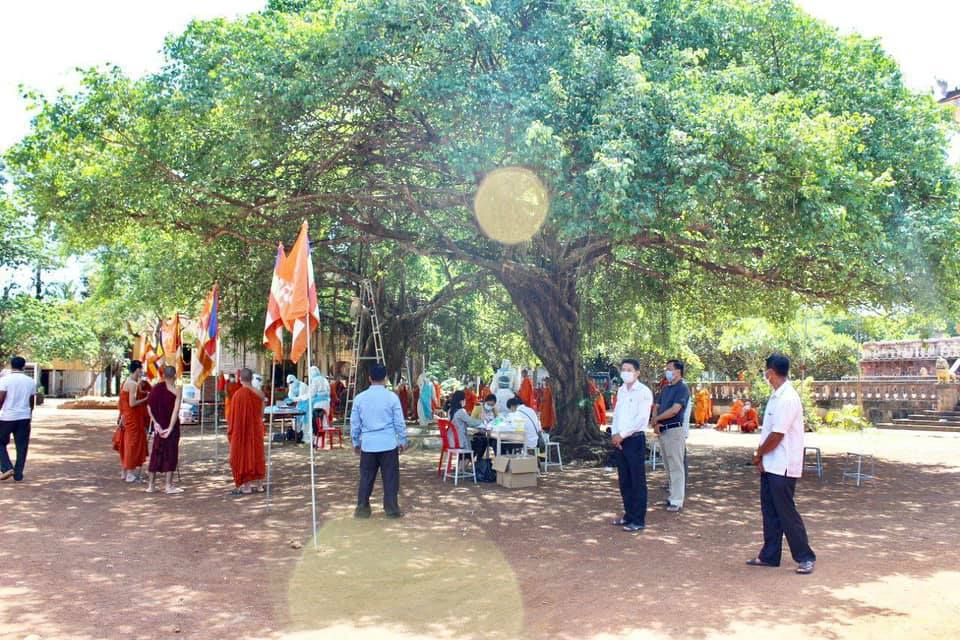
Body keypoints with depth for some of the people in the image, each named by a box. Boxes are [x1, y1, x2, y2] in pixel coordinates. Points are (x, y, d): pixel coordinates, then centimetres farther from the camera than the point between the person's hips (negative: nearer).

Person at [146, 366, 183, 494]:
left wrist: (155, 422, -1)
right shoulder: (177, 390, -10)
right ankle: (169, 486, 5)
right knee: (171, 453, 3)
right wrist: (171, 428, -16)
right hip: (171, 425, -4)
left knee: (157, 452, 13)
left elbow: (149, 406, -1)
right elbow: (176, 410, -16)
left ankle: (151, 484, 18)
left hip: (159, 425, 4)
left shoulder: (156, 388, 3)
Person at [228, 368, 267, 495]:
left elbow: (234, 415, -13)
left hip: (242, 430, -5)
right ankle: (259, 484, 19)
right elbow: (261, 413, 6)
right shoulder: (259, 394, -1)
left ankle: (246, 487, 5)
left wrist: (230, 431, -4)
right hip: (256, 429, 5)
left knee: (243, 455, 4)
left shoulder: (238, 394, -17)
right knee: (257, 454, 15)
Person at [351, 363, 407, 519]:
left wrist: (356, 442, 19)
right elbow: (399, 422, -2)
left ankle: (362, 509, 15)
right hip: (388, 444, -2)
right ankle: (392, 509, 10)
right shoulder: (392, 397, -5)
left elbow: (355, 423, 7)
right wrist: (403, 441, 10)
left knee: (366, 478, 11)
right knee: (390, 477, 6)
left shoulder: (360, 398, 1)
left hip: (368, 444, 2)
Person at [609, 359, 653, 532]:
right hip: (620, 440, 7)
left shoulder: (643, 391, -9)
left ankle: (639, 520, 4)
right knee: (624, 481, 13)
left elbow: (642, 418, -16)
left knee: (637, 481, -2)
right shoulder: (621, 390, 13)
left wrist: (622, 434, -14)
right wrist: (614, 434, 0)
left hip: (635, 440, -7)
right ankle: (629, 515, 23)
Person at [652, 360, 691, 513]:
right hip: (663, 431, 9)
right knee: (668, 467, 13)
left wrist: (656, 419, -8)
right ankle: (672, 497, 22)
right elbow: (657, 407, 14)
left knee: (676, 467, -5)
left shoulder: (682, 388, -10)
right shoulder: (666, 388, 16)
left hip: (675, 430, -9)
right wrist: (656, 423, -5)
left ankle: (677, 501, -3)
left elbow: (674, 410, -19)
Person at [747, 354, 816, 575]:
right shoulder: (777, 397, 11)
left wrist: (758, 454, -7)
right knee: (770, 511, 14)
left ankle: (805, 557, 11)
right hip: (770, 465, 10)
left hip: (782, 466, -10)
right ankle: (769, 556, 22)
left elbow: (776, 436, -21)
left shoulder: (787, 399, -21)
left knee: (786, 512, -1)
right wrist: (761, 456, 5)